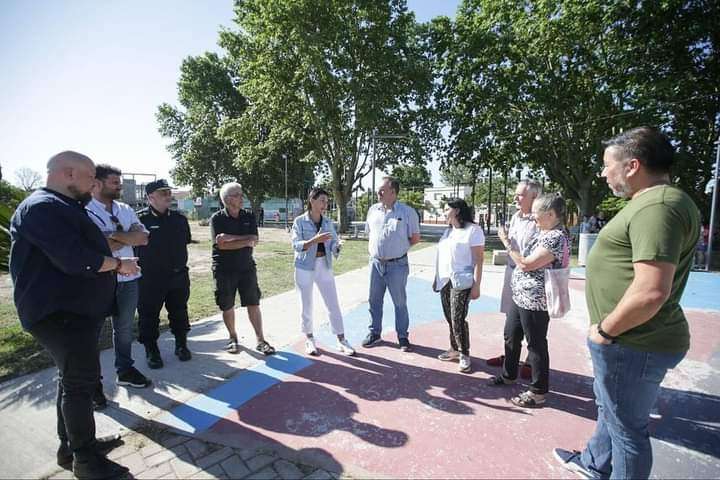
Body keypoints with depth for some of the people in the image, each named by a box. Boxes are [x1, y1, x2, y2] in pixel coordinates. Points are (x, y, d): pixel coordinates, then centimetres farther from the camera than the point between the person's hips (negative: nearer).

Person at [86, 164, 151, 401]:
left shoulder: (126, 210, 9)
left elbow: (143, 238, -4)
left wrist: (114, 235, -16)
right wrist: (128, 237, -12)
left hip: (128, 279, 6)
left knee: (125, 328, 18)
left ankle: (125, 370, 34)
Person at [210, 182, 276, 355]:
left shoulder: (249, 217, 4)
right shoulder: (217, 218, -5)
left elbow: (253, 240, -10)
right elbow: (221, 245, -16)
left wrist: (230, 238, -18)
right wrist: (245, 241, -15)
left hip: (247, 267, 2)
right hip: (224, 269, -2)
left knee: (253, 304, 2)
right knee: (227, 306, 9)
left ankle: (260, 341, 10)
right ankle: (233, 338, 28)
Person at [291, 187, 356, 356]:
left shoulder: (328, 222, 4)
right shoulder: (300, 221, -7)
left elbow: (334, 243, 1)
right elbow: (296, 245, -16)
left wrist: (337, 247, -22)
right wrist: (315, 240, -30)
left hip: (324, 266, 3)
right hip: (305, 267, -3)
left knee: (333, 303, 4)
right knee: (307, 304, 8)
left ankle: (341, 340, 15)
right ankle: (309, 339, 27)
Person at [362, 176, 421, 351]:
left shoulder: (407, 212, -7)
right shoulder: (373, 210, 6)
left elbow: (415, 238, -1)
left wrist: (399, 247, 4)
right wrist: (373, 248, 8)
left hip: (397, 264, -4)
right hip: (376, 263, 4)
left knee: (400, 302, 6)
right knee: (374, 300, 12)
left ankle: (402, 336, 21)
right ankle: (374, 333, 28)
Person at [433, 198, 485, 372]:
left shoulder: (473, 230, -7)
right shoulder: (448, 231, 15)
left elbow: (478, 260, -11)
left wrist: (476, 285, -16)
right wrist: (437, 278, 15)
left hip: (462, 283, -7)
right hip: (445, 281, 7)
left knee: (458, 319, -7)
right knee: (450, 319, 11)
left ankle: (464, 355, 9)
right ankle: (455, 349, 24)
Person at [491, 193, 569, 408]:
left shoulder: (556, 237, -19)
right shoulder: (544, 233, 10)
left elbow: (526, 264, -20)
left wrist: (507, 243, -12)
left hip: (534, 301, -10)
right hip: (520, 296, 10)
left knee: (536, 345, 5)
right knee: (511, 336, 21)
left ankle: (538, 392, 21)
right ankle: (508, 375, 40)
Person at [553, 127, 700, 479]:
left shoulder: (658, 207, -23)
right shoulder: (655, 201, 11)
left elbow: (651, 291, -32)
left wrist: (604, 330, -18)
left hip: (632, 344, -10)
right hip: (630, 339, 11)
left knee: (627, 426, 10)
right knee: (609, 408, 28)